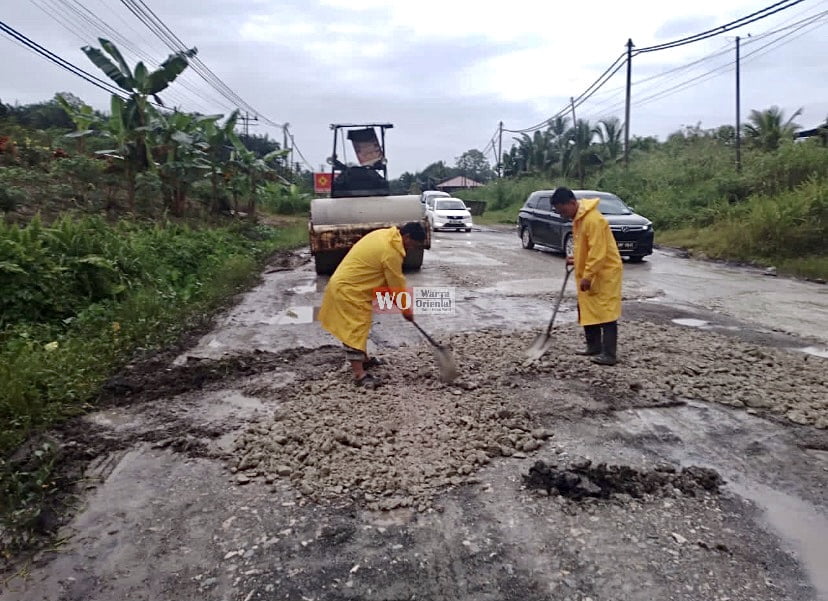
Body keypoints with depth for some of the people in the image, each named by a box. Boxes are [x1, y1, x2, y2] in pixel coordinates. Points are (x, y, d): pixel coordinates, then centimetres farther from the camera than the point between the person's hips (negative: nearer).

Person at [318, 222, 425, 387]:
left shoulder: (384, 235, 9)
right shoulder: (391, 252, -22)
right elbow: (397, 284, -13)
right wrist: (406, 309, -1)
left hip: (347, 284, 11)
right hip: (348, 289, -11)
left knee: (360, 326, 21)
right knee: (355, 330, -9)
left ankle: (363, 358, 35)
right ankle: (359, 373, -8)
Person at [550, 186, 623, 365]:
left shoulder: (593, 219, -23)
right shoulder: (578, 218, 9)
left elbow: (598, 252, -26)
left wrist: (587, 276, -24)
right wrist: (576, 259, 7)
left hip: (605, 273, -10)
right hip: (589, 274, 10)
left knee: (606, 313, -8)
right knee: (587, 311, 13)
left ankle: (609, 354, -5)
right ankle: (594, 347, 23)